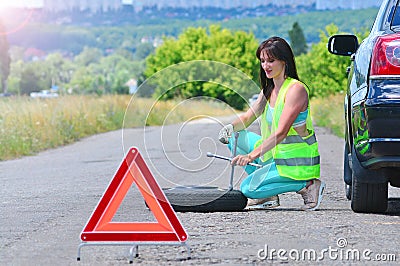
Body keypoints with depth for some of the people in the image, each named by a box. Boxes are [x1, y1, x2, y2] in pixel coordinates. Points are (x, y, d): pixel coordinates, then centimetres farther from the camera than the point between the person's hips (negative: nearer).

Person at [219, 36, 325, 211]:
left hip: (297, 163, -9)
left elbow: (281, 132, -27)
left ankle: (306, 185, -8)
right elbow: (248, 117, 12)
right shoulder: (268, 90, 9)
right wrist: (231, 127, -12)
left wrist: (252, 155, -34)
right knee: (234, 137, 8)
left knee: (248, 189, -20)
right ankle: (267, 196, 5)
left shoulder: (296, 89, -19)